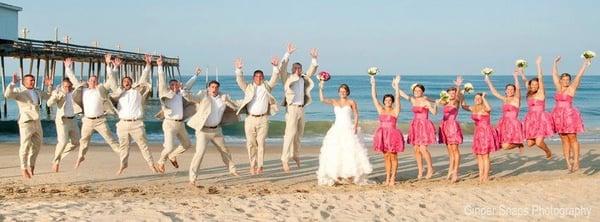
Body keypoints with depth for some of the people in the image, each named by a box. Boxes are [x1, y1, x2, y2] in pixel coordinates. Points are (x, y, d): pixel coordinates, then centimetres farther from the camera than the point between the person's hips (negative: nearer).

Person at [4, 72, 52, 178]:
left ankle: (31, 166, 31)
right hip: (26, 122, -7)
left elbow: (48, 96, 30)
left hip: (37, 122, 7)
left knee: (37, 145, 15)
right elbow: (7, 94, -24)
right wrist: (13, 83, -32)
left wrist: (49, 86, 17)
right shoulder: (18, 91, -5)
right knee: (25, 146, -6)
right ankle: (24, 169, 2)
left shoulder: (36, 92, 16)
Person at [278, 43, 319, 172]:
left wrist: (314, 59, 11)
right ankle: (285, 159, -12)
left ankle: (295, 155, 29)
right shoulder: (288, 78, -1)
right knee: (290, 133, -12)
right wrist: (288, 54, -21)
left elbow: (312, 71, 23)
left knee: (299, 134, 13)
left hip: (301, 109, 6)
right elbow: (283, 67, -14)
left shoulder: (304, 79, 14)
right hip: (292, 108, -6)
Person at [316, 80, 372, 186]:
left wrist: (355, 126, -14)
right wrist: (321, 88, -15)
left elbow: (356, 115, 0)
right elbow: (322, 99, -4)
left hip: (349, 129, -2)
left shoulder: (352, 102, 4)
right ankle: (332, 177, -1)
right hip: (337, 129, 2)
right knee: (334, 152, -3)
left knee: (351, 151, -6)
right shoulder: (334, 102, 9)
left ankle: (357, 177, 0)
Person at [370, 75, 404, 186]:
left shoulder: (395, 111, 0)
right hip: (383, 135, 4)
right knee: (386, 157, 10)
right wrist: (373, 84, 1)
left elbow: (397, 97, -11)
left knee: (393, 157, 1)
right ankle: (387, 178, 15)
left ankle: (393, 178, 4)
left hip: (392, 134, -4)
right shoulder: (381, 110, 9)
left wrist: (396, 85, -17)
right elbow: (374, 97, 6)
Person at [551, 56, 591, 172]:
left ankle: (576, 162, -3)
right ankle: (568, 162, 8)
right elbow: (554, 74, 17)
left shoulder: (571, 88, -1)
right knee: (564, 140, 5)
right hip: (559, 116, 5)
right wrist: (555, 63, 22)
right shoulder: (558, 87, 10)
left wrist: (585, 64, -7)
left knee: (572, 138, -4)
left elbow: (579, 75, -6)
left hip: (569, 115, -5)